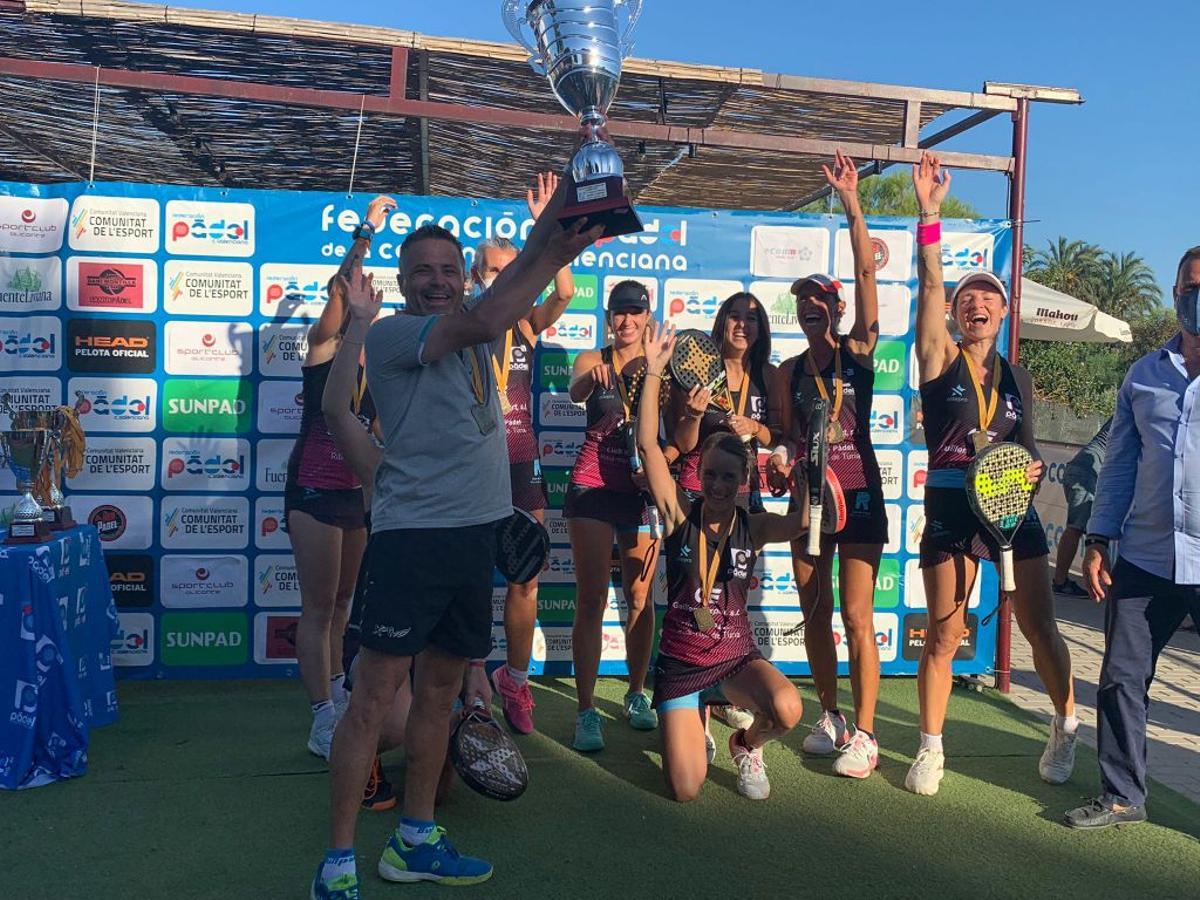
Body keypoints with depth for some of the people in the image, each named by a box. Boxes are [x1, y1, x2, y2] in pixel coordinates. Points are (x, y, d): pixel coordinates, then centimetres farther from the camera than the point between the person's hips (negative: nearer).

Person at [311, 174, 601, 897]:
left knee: (440, 691, 14)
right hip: (413, 534, -7)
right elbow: (485, 320, -19)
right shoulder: (391, 334, -6)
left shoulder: (474, 336, 15)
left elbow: (529, 257, 10)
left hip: (476, 534, 7)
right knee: (375, 698, -5)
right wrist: (559, 254, -14)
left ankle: (416, 841, 27)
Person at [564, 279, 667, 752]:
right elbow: (576, 392, -21)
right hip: (593, 487, -1)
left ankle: (637, 694, 24)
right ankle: (587, 711, 0)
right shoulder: (593, 361, 2)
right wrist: (592, 379, -43)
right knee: (591, 600, -4)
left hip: (640, 490, 2)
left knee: (640, 597, 7)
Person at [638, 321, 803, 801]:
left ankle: (747, 744, 7)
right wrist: (653, 374, -19)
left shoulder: (754, 526, -4)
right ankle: (697, 719, 29)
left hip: (737, 658, 1)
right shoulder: (681, 515, -7)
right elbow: (647, 445, -15)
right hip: (679, 665, 0)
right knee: (685, 790, -7)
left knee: (787, 709, -32)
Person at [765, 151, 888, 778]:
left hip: (858, 490, -4)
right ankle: (830, 717, 24)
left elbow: (866, 274, -13)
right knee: (815, 615, 9)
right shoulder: (790, 371, 10)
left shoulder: (859, 350, -1)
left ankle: (863, 734, 4)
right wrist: (781, 459, -8)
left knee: (857, 617, -5)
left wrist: (851, 205, -17)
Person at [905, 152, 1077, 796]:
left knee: (1039, 626, 7)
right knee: (943, 635, 3)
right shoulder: (940, 358, 0)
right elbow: (930, 283, -12)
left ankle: (1067, 727, 31)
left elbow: (1028, 445, 20)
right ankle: (931, 749, 17)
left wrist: (1033, 467, -3)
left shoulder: (1018, 378, 11)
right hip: (950, 507, -3)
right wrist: (929, 212, -20)